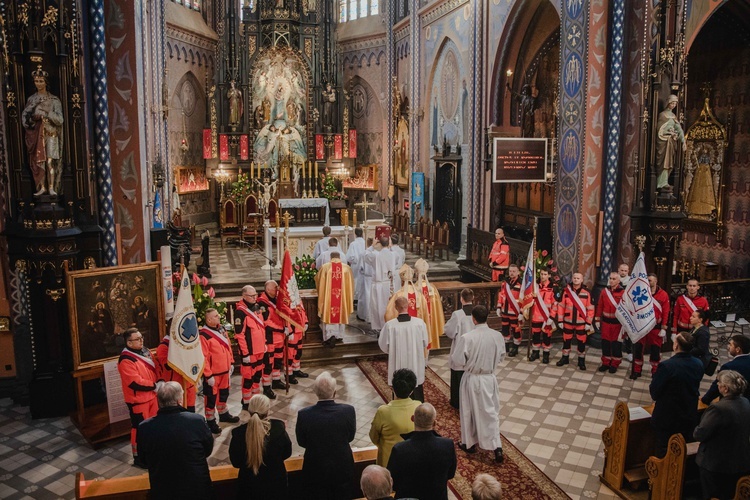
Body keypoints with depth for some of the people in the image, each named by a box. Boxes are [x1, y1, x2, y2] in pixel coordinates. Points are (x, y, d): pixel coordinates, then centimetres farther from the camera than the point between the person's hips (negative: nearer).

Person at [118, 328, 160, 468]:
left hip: (150, 395, 9)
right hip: (137, 399, -9)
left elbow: (155, 369, 14)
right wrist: (155, 386, -19)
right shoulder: (126, 360, -22)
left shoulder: (145, 352, 6)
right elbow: (135, 382, -26)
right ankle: (138, 457, 16)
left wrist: (160, 382, -2)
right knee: (139, 428, 2)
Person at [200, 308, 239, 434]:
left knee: (224, 394, 23)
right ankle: (210, 421, 20)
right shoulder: (204, 335, -21)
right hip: (212, 373, -8)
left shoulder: (221, 329, 5)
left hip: (224, 370, 8)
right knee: (211, 397, 6)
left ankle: (223, 414, 42)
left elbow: (228, 347, 15)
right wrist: (208, 375, -19)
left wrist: (231, 363, 15)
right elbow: (203, 357, -21)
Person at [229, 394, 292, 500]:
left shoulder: (239, 433, -24)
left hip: (249, 486, 0)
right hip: (276, 482, 0)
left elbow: (235, 462, -9)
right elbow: (287, 453, -7)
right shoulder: (278, 427, -23)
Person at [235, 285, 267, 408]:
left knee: (258, 374, 19)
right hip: (249, 351, -8)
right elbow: (239, 335, -20)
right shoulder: (240, 311, -19)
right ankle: (246, 403, 15)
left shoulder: (256, 307, 7)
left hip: (260, 349, 8)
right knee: (248, 376, 2)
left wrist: (264, 343, 20)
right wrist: (245, 353, -18)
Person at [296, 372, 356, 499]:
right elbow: (350, 436, -5)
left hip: (315, 470, 0)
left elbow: (302, 442, -7)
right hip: (342, 468, 1)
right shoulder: (348, 411, -22)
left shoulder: (304, 414, -23)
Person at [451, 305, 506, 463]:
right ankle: (497, 446, 8)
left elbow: (458, 361, -17)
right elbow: (501, 357, 5)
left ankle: (469, 443, 31)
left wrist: (452, 356, 5)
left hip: (472, 379, -3)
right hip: (490, 378, 3)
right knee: (491, 412, 14)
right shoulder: (497, 336, -10)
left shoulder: (467, 337, -23)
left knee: (469, 411, 16)